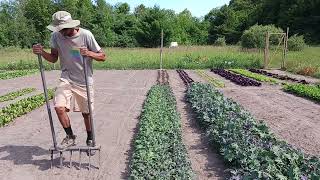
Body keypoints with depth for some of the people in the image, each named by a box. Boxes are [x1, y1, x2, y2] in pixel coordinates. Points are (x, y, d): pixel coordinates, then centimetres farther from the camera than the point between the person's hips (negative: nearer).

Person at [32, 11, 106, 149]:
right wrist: (42, 52, -13)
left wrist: (89, 53, -29)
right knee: (59, 107, -18)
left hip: (84, 82, -2)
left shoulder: (86, 35, -15)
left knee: (86, 113, 8)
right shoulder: (56, 36, -5)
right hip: (66, 79, 3)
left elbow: (102, 56, -10)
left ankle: (90, 139, 33)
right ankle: (70, 137, 7)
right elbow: (54, 58, 7)